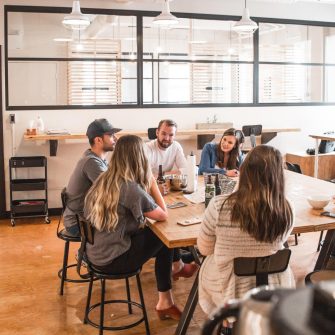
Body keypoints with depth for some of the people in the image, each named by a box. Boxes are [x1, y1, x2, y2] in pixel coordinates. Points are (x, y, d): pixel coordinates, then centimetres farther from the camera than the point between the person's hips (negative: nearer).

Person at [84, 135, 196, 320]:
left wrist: (147, 186, 6)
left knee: (149, 232, 16)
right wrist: (152, 184, -4)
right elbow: (163, 216, -11)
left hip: (95, 252, 8)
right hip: (112, 259, -8)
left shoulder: (103, 179, 2)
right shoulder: (131, 188, -23)